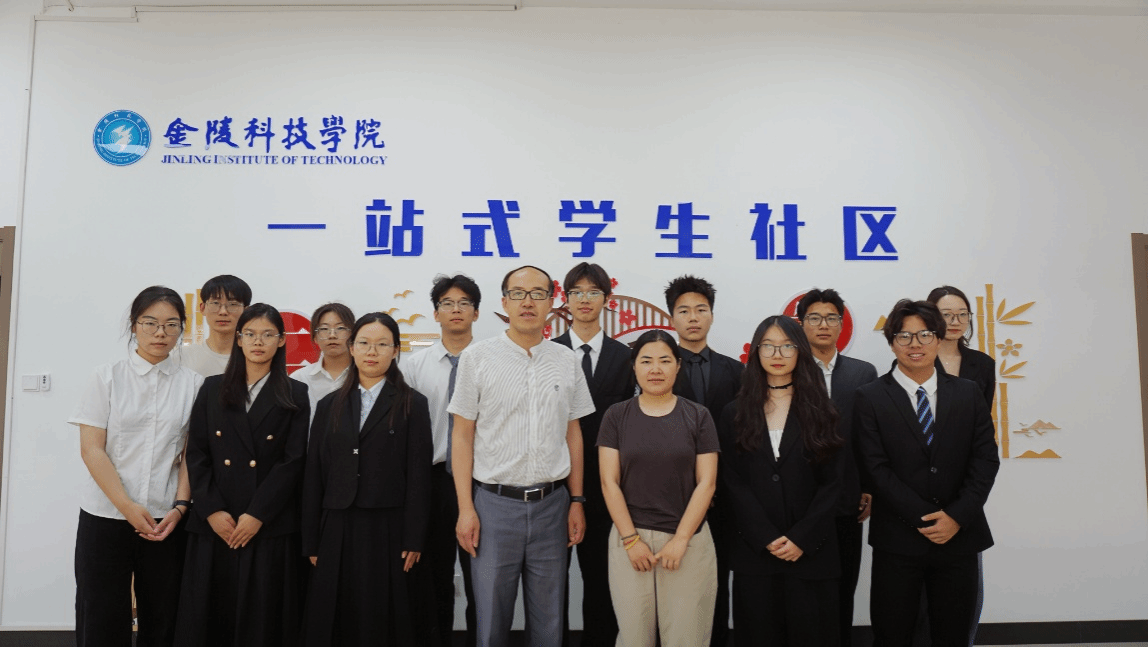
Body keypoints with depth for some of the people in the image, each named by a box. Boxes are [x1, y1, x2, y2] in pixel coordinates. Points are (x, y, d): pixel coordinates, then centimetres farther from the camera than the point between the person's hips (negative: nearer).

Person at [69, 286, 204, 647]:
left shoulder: (192, 384, 4)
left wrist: (180, 507, -9)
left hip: (166, 520, 1)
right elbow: (91, 449, -4)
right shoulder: (108, 377, 2)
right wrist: (128, 506, -13)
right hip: (105, 516, 0)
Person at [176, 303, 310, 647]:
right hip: (214, 526, 2)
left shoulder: (295, 395, 3)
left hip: (270, 527, -2)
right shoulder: (213, 389, 10)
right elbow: (196, 455, 4)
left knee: (262, 619, 1)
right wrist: (212, 511, -7)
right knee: (208, 616, 5)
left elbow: (293, 462, -4)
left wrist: (256, 516, -11)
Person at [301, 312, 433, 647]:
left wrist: (413, 540, -9)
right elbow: (314, 477, 9)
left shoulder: (412, 404, 1)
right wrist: (311, 543, 5)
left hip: (388, 531, -3)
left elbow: (419, 475, -4)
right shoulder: (329, 406, 10)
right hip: (337, 531, 3)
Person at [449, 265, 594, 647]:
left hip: (552, 503, 2)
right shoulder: (478, 357, -2)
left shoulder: (567, 361, 5)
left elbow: (573, 434, 9)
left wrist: (577, 501, 6)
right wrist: (466, 509, -6)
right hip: (495, 501, -2)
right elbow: (463, 437, -2)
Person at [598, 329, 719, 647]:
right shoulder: (616, 415, 2)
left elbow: (706, 482, -2)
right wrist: (632, 539, -7)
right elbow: (609, 482, -1)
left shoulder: (698, 416, 2)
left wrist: (680, 540, -8)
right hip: (630, 538, 0)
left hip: (688, 540, 0)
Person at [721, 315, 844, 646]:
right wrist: (767, 539, -10)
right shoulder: (735, 414, 7)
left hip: (810, 552, 0)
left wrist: (801, 539, -10)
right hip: (753, 551, 1)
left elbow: (832, 483, 0)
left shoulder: (821, 412, 6)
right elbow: (733, 483, 0)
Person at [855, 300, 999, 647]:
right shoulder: (870, 397, -2)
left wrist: (957, 516, -10)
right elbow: (877, 468, -8)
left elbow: (986, 458, 1)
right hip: (898, 540, -2)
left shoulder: (968, 393, 7)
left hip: (959, 536, 3)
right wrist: (924, 519, -13)